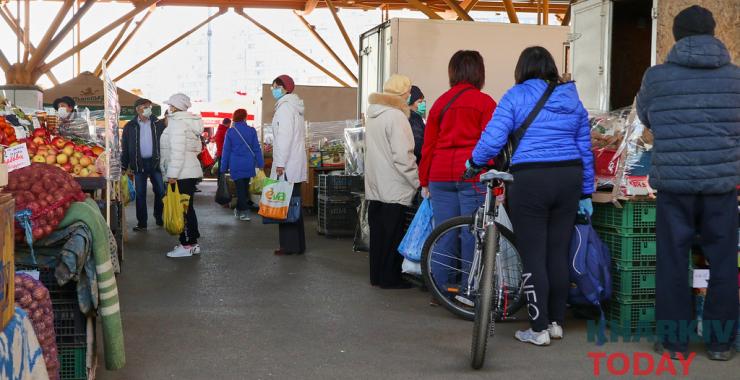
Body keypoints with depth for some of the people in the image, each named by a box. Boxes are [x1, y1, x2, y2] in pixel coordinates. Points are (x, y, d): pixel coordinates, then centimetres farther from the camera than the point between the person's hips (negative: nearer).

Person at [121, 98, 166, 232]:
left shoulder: (158, 124, 4)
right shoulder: (130, 127, 4)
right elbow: (125, 147, 5)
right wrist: (124, 166, -1)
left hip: (155, 162, 0)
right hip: (139, 164, 0)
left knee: (161, 191, 2)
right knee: (140, 194, 4)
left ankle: (159, 217, 21)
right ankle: (141, 222, 10)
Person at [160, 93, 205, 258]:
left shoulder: (176, 122, -12)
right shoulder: (189, 123, 16)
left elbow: (177, 151, -20)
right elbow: (197, 148, 20)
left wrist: (172, 174, -20)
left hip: (181, 174, -10)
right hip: (192, 171, 10)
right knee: (188, 208, 14)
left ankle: (187, 245, -2)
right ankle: (193, 243, 18)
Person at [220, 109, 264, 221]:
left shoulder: (230, 132, -4)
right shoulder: (251, 131, -3)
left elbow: (226, 150, 0)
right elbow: (257, 148, 1)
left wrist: (224, 167, 6)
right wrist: (260, 163, 8)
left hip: (236, 164, -2)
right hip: (248, 164, 2)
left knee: (240, 187, 2)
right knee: (245, 187, 16)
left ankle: (244, 212, -6)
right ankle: (239, 209, 28)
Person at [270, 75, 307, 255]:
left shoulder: (285, 106, -9)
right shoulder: (295, 106, 19)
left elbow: (284, 136, -17)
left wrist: (280, 163, -17)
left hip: (287, 165, -9)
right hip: (297, 164, 9)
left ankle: (290, 245, -4)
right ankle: (298, 244, 14)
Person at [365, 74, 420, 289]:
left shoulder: (373, 115, 13)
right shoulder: (396, 116, -15)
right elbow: (403, 156, -19)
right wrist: (418, 181, -12)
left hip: (374, 186, 8)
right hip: (394, 187, -8)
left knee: (377, 231, 12)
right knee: (393, 235, 0)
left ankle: (376, 276, 18)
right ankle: (390, 278, 6)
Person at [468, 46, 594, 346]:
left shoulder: (516, 97, -3)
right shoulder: (572, 100, 13)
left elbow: (492, 139, -11)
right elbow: (585, 150, 14)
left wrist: (474, 162, 8)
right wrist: (586, 193, 20)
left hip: (530, 180, -5)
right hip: (569, 179, 5)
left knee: (532, 256, 1)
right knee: (558, 253, 12)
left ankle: (539, 329, 3)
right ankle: (556, 322, 21)